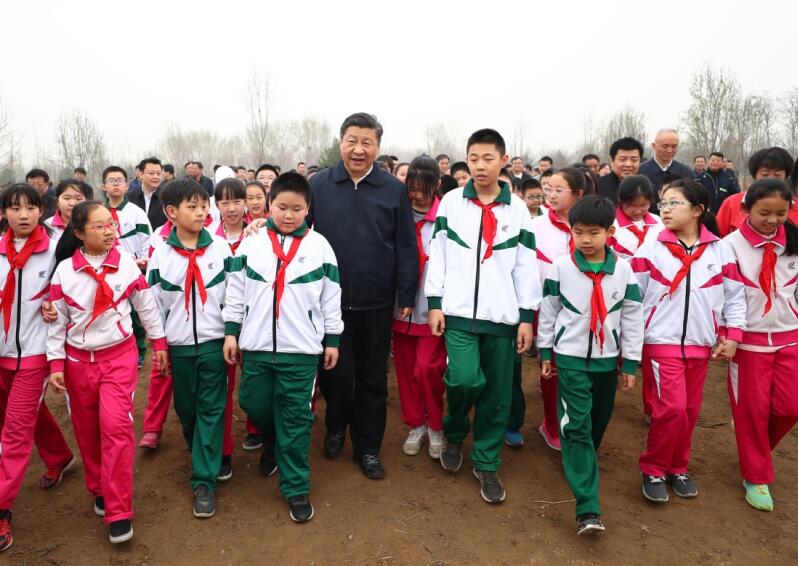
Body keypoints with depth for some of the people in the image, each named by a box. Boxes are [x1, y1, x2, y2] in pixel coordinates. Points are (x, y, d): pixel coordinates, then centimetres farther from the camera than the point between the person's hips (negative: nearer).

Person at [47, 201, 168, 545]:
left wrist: (159, 343, 8)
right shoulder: (64, 270, -5)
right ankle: (99, 490, 34)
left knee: (116, 426, -12)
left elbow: (146, 306, 3)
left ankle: (119, 512, -4)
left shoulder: (126, 264, -6)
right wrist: (56, 363, -3)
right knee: (87, 430, 12)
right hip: (78, 360, 2)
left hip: (119, 355, -2)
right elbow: (57, 320, 0)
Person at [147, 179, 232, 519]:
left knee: (211, 410, 0)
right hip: (179, 346, 2)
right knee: (186, 409, 13)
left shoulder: (220, 248, -2)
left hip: (214, 342, -1)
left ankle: (205, 480, 7)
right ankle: (203, 457, 38)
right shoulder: (161, 255, -1)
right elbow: (153, 303, 6)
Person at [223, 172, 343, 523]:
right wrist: (231, 332, 4)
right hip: (257, 345, 2)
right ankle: (277, 442, 45)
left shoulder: (320, 246, -1)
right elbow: (235, 291, 7)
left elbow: (331, 297, 3)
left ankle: (296, 487, 16)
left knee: (295, 417, 4)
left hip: (302, 349, -2)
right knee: (254, 404, 13)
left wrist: (333, 340, 4)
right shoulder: (251, 245, 2)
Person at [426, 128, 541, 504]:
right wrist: (434, 303, -1)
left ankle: (486, 462, 23)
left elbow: (526, 266, 6)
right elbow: (438, 254, 4)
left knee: (497, 393, 5)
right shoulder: (451, 202, 4)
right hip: (459, 311, -1)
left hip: (502, 315, 2)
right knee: (463, 378, -16)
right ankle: (453, 434, 16)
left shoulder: (517, 210, 6)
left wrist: (527, 317, 2)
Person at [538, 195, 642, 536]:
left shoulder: (623, 270, -4)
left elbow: (632, 317, 1)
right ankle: (588, 508, -7)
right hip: (570, 357, -2)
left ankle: (580, 465, 42)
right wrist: (545, 351, 5)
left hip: (607, 358, 2)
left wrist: (630, 363, 2)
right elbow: (548, 311, 2)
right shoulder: (560, 267, -7)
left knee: (598, 423, 15)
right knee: (576, 427, -7)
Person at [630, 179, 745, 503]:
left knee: (690, 410, 11)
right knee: (672, 409, -10)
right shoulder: (651, 249, -6)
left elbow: (735, 296, 7)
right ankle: (653, 470, 10)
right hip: (661, 342, -3)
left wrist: (733, 336, 2)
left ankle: (677, 468, 30)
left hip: (699, 344, 3)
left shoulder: (719, 249, 1)